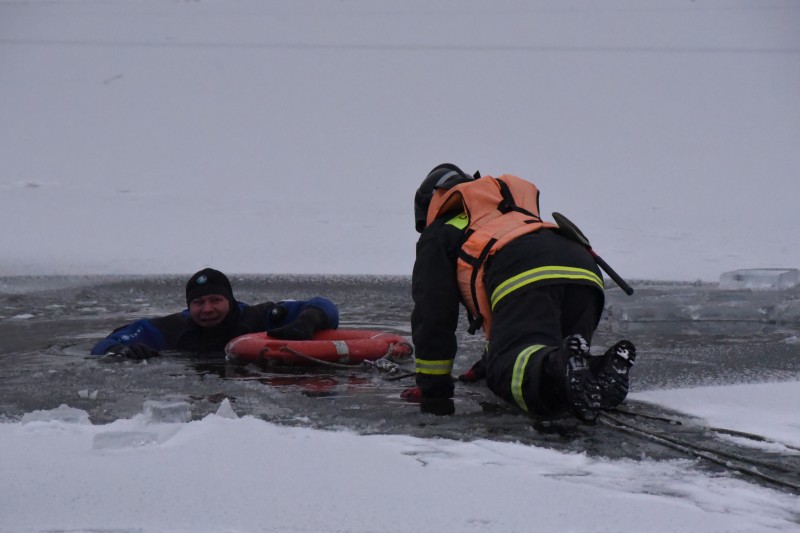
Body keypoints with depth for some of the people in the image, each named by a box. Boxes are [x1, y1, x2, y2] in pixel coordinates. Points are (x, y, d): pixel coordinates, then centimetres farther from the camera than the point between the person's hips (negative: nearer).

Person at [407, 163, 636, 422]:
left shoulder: (439, 235, 31)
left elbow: (433, 313, 22)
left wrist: (432, 387, 26)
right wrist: (489, 361, 64)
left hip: (525, 280, -6)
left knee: (507, 366, -20)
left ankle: (563, 369, -53)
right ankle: (601, 370, -22)